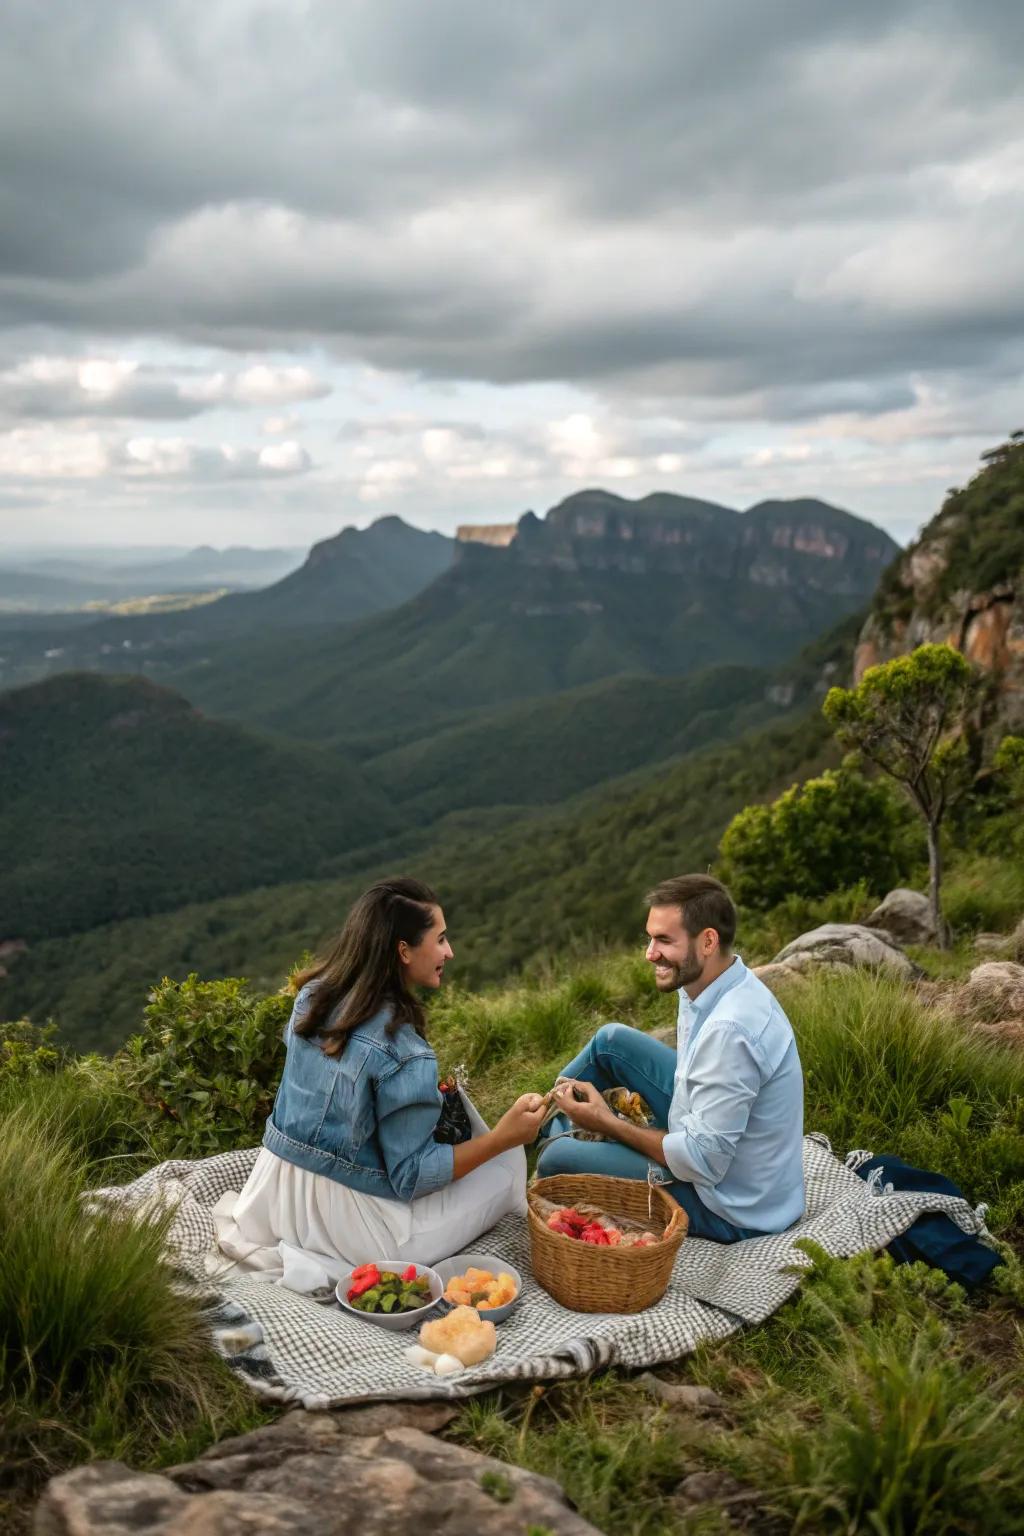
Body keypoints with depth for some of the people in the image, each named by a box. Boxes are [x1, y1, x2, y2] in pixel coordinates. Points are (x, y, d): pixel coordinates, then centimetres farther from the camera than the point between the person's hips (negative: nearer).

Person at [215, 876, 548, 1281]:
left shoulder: (313, 994, -4)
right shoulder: (403, 1053, -25)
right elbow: (412, 1178, -17)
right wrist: (502, 1138, -17)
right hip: (350, 1222, -7)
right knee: (508, 1162, 4)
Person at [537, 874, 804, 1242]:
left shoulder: (729, 1029, -33)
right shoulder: (717, 988, -4)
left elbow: (703, 1163, -28)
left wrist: (607, 1123, -18)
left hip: (732, 1211, -9)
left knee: (559, 1157, -9)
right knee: (612, 1040, 7)